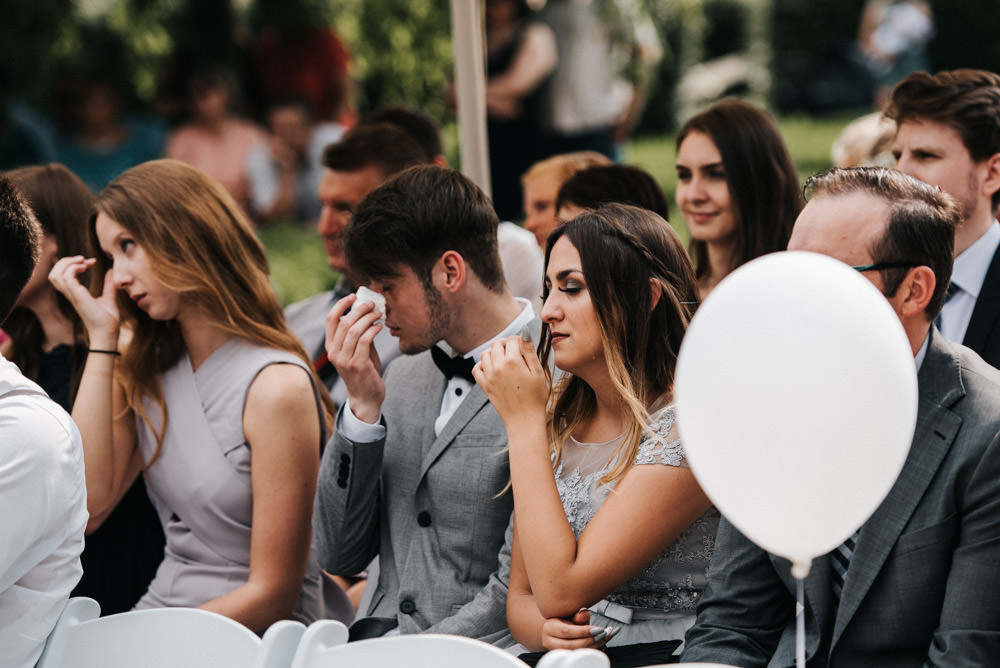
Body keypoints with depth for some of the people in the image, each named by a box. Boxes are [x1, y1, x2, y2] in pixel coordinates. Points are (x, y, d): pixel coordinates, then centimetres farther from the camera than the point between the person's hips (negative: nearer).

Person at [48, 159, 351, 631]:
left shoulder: (276, 387, -13)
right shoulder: (142, 365, 10)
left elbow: (272, 593, -12)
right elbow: (87, 503, -4)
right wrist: (101, 338, 0)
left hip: (253, 631, -6)